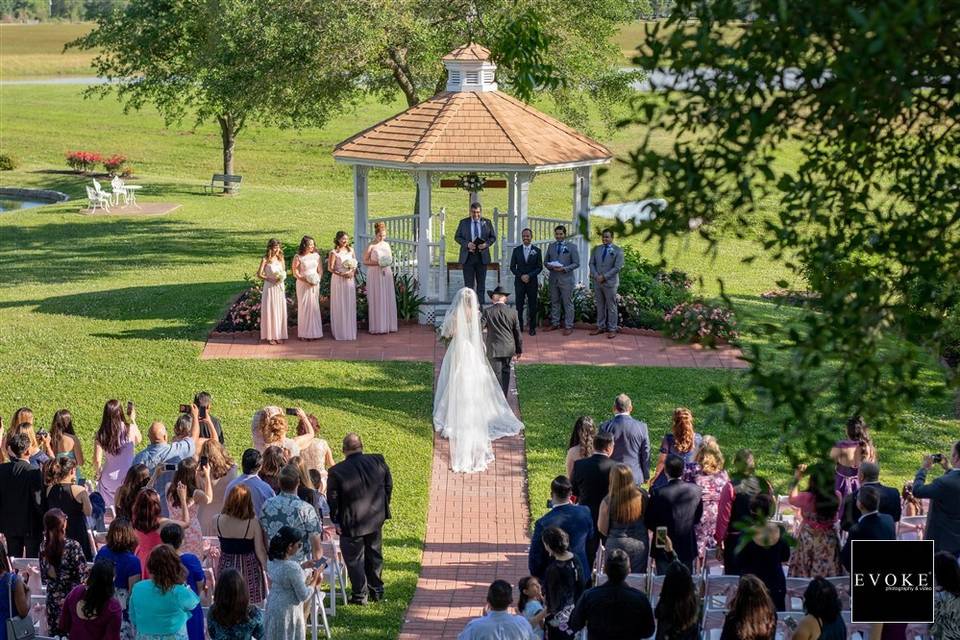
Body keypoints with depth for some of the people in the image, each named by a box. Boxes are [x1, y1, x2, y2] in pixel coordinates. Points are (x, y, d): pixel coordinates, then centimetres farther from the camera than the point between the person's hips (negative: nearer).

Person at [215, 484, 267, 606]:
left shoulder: (218, 520, -9)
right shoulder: (253, 523, -16)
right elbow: (260, 551, -10)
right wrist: (267, 569, 3)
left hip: (226, 567, 3)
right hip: (248, 568, -3)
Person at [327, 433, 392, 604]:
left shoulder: (336, 471, -17)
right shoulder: (378, 462, -6)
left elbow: (332, 500, -11)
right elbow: (388, 486, 5)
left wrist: (335, 521, 1)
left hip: (351, 523, -4)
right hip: (376, 520, 4)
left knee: (354, 560, 9)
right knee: (374, 555, 20)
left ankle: (359, 595, 12)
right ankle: (376, 590, 30)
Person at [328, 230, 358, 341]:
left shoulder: (351, 250, 6)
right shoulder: (334, 253, -9)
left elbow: (355, 264, 12)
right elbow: (330, 268, -12)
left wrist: (353, 272, -8)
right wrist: (341, 274, -21)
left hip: (350, 280, 5)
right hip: (338, 281, -5)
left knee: (350, 305, 8)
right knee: (340, 306, 1)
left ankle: (350, 331, 16)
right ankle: (340, 332, 7)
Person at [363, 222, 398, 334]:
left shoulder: (386, 244, 11)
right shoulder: (371, 246, -5)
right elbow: (365, 261, -6)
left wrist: (389, 261, -3)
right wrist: (377, 263, -17)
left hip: (386, 274, 5)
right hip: (375, 275, -5)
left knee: (388, 299, 3)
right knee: (377, 299, -4)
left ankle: (388, 325, 8)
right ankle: (377, 326, -2)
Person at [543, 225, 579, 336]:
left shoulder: (572, 247, -1)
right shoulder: (551, 246, 11)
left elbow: (576, 263, -4)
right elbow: (545, 261, 15)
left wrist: (564, 268, -17)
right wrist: (550, 266, -8)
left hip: (566, 279, -4)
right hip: (553, 279, 4)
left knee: (568, 303, -1)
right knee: (554, 302, 10)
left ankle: (568, 326, 2)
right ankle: (555, 323, 20)